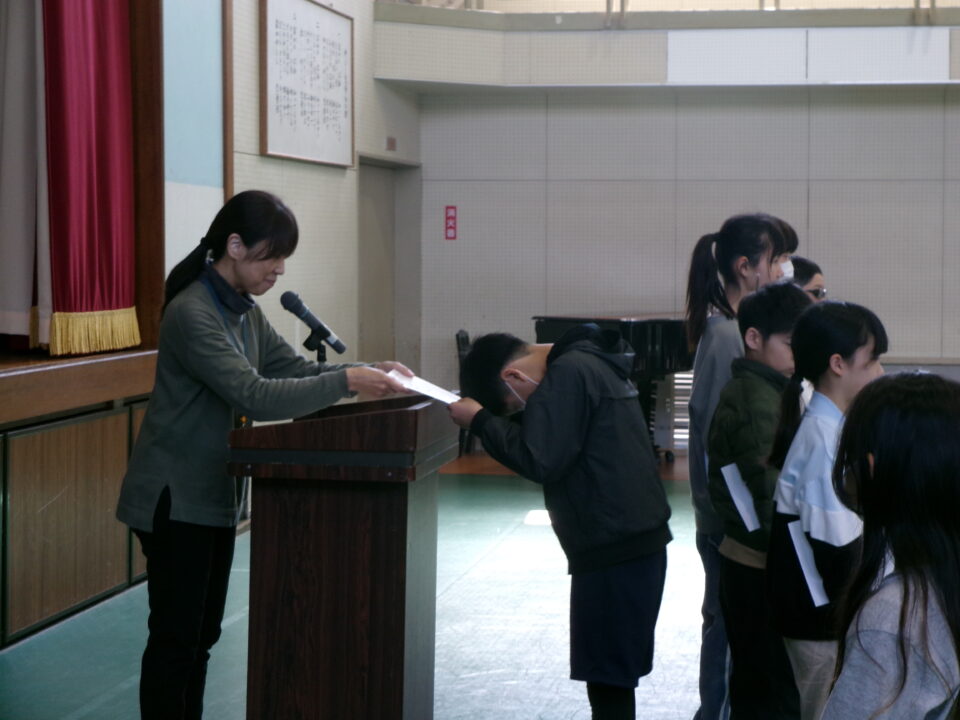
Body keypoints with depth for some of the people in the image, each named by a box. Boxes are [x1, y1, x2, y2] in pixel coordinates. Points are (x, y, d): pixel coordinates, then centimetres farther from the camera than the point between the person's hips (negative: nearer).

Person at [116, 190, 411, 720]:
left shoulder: (245, 311, 8)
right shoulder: (191, 314, -21)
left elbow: (295, 370, 10)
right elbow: (255, 396, -28)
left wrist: (371, 373, -5)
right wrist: (347, 382, -28)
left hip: (213, 495, 9)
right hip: (175, 498, -9)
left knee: (202, 634, 14)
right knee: (175, 638, -4)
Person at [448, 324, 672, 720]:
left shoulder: (568, 375, -15)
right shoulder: (590, 363, 16)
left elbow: (540, 461, -21)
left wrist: (480, 421, -13)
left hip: (613, 547, -10)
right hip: (634, 539, 10)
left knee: (607, 673, -3)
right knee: (614, 670, 17)